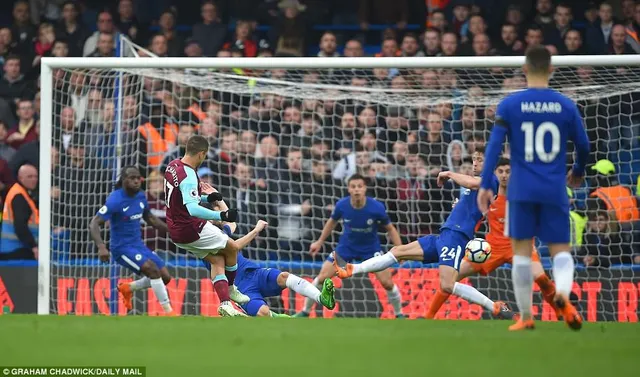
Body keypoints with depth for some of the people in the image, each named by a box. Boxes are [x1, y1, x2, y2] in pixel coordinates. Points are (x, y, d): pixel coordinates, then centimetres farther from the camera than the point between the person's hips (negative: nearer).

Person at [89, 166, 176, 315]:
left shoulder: (140, 196, 4)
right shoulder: (115, 200, -18)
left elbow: (150, 218, 22)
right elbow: (94, 224, -22)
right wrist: (101, 247, -37)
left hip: (138, 245, 8)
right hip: (122, 248, -8)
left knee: (165, 277, 1)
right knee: (152, 268, -27)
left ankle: (127, 288, 24)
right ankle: (168, 311, -19)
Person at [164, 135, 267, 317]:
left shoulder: (173, 165, 3)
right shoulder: (188, 177, -27)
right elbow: (192, 209, -40)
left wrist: (206, 198, 15)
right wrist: (221, 216, -43)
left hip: (176, 230, 9)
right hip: (192, 229, -9)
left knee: (217, 260, 14)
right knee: (232, 248, 12)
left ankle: (225, 303, 3)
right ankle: (230, 289, 31)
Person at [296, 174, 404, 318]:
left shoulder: (377, 207, -27)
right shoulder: (341, 205, -22)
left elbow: (390, 229, -9)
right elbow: (332, 222, 2)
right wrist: (320, 242, 10)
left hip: (371, 248, -1)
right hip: (346, 246, 1)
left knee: (387, 282, -11)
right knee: (322, 278, -4)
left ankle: (399, 314, 14)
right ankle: (305, 311, 16)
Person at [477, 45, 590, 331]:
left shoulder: (509, 105, -2)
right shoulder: (566, 106, 2)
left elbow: (494, 145, -8)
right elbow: (583, 145, 9)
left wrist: (485, 185, -6)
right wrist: (578, 171, 29)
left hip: (522, 191, -1)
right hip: (555, 191, 1)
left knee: (521, 251, 8)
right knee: (560, 250, 6)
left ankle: (526, 317, 9)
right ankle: (563, 293, -25)